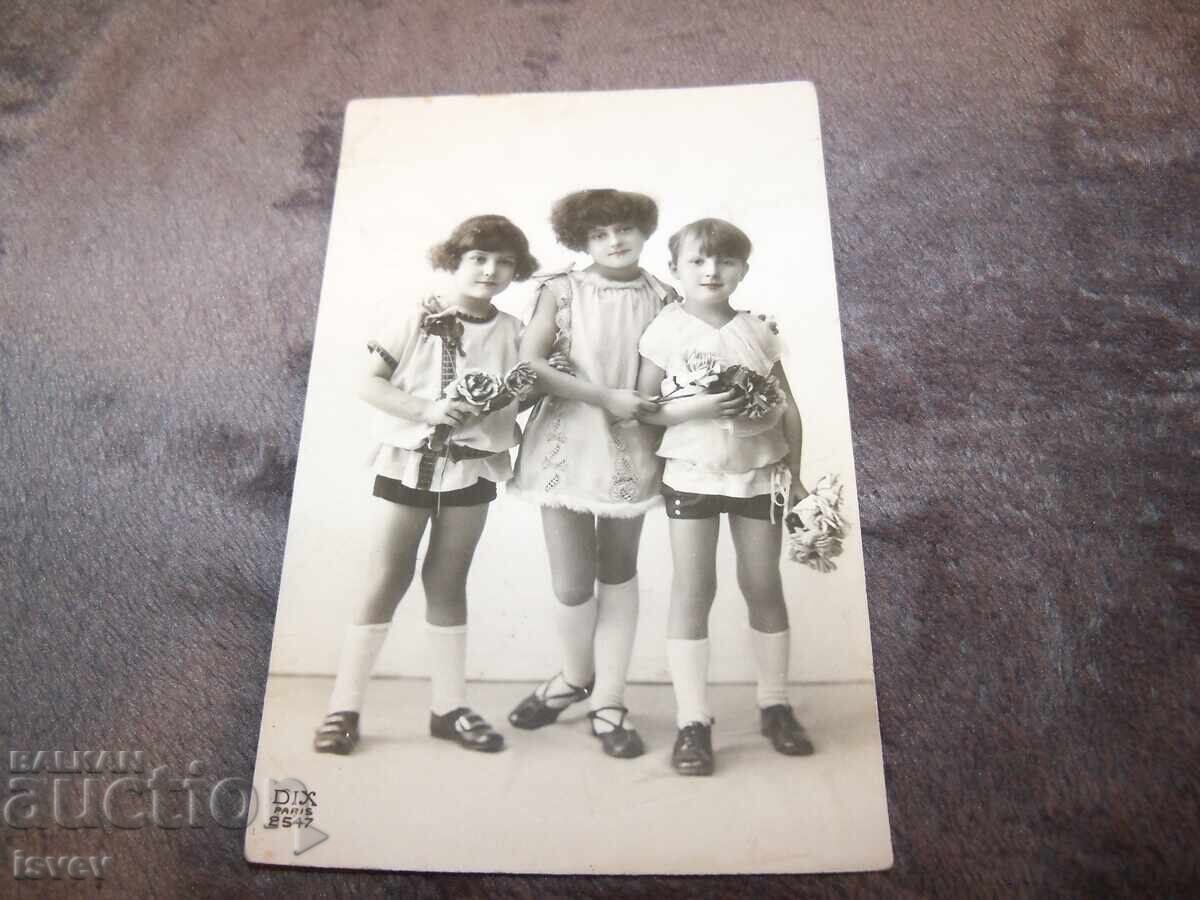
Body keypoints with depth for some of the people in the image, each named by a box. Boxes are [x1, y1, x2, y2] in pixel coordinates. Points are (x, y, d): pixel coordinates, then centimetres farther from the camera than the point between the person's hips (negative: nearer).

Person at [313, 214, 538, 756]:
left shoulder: (511, 331, 3)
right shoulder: (418, 317, -5)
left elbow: (515, 400, 9)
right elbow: (368, 384, -9)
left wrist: (512, 443, -9)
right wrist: (426, 409, -21)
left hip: (471, 468, 2)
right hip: (407, 463, -2)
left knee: (447, 584, 11)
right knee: (386, 580, 2)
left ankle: (449, 707, 21)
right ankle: (343, 708, 13)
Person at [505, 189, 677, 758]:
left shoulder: (664, 299, 3)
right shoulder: (562, 291, -2)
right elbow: (528, 364, -10)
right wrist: (606, 398, -15)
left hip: (631, 452, 2)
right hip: (567, 448, -1)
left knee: (618, 573, 11)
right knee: (571, 585, 0)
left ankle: (607, 701, 24)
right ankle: (576, 676, 31)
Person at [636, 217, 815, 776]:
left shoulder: (758, 332, 3)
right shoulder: (666, 332, -4)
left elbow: (788, 406, 7)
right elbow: (645, 407, -6)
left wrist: (794, 474, 5)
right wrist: (697, 407, -22)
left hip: (759, 474, 3)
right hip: (692, 476, -2)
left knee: (764, 587, 9)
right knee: (692, 591, -2)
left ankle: (775, 705, 26)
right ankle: (692, 721, 6)